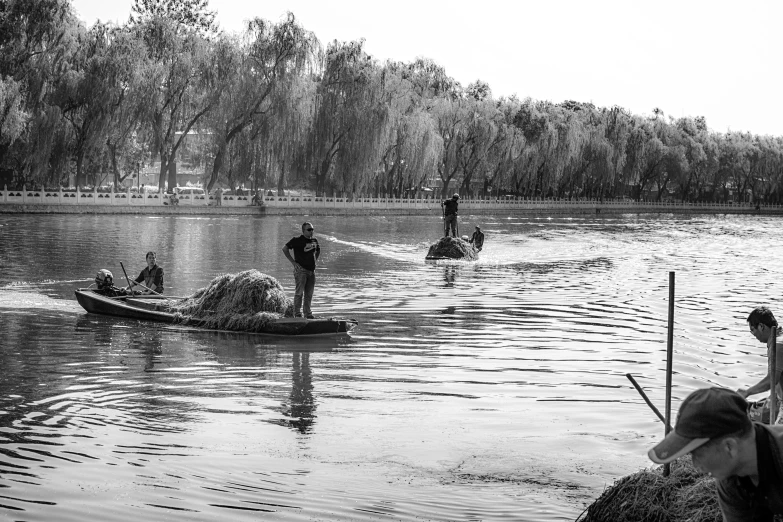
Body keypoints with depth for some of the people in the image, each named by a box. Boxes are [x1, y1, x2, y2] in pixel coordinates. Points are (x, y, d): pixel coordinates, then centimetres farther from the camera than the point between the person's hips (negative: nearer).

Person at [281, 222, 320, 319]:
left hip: (311, 270, 6)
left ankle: (308, 313, 16)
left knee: (309, 293, 9)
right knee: (299, 292, -9)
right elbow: (284, 248, -8)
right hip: (301, 270, -6)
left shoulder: (314, 241, 12)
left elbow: (318, 251, 33)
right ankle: (297, 313, -5)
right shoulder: (297, 240, -6)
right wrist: (293, 262, -10)